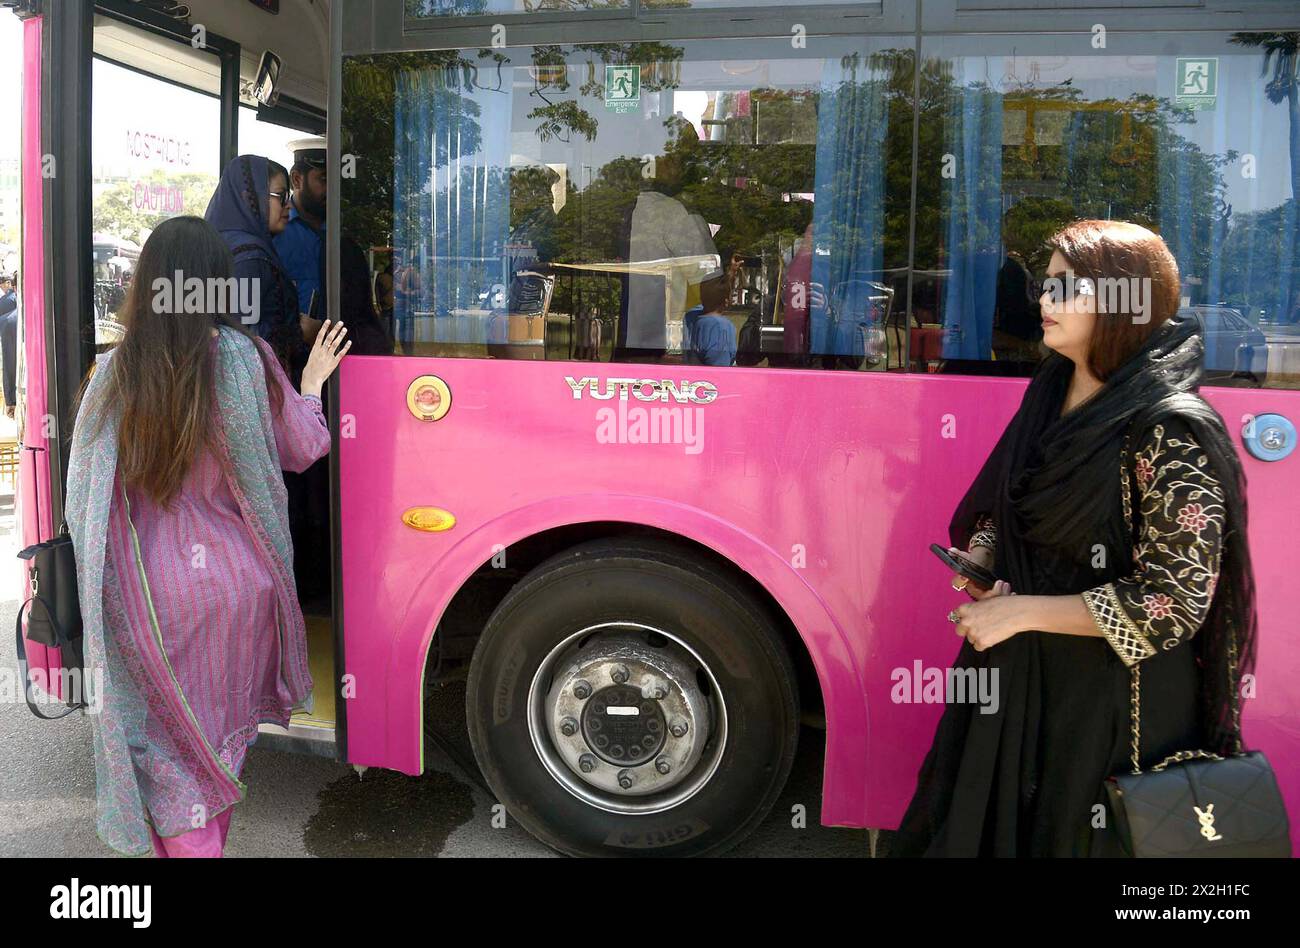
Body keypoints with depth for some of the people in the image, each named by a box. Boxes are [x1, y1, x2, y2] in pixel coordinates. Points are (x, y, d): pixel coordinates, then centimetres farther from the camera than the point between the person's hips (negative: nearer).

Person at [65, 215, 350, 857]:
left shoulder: (112, 372, -8)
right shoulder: (243, 358, -11)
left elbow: (83, 493, -1)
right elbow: (302, 450, 1)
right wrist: (312, 385, 17)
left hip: (147, 591, 0)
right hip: (238, 581, 1)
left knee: (172, 746, 14)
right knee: (224, 730, 23)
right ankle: (211, 838, 42)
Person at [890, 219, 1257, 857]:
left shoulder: (1171, 432, -20)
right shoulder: (1049, 396, 3)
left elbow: (1174, 602, -22)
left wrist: (1021, 611, -20)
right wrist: (980, 564, -6)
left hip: (1111, 700, -7)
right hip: (1015, 675, 7)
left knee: (1065, 834, 13)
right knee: (980, 828, 19)